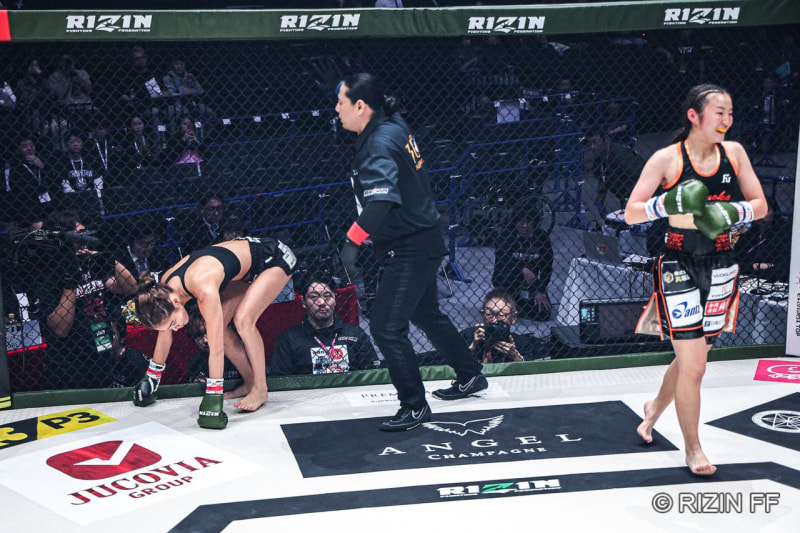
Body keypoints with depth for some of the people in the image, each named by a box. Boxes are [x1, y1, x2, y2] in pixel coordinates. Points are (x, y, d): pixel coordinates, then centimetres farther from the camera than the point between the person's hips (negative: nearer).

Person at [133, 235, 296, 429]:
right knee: (217, 328, -4)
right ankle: (251, 382, 11)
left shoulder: (204, 287, -39)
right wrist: (151, 378, 9)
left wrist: (213, 399, -36)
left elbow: (216, 349, -37)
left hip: (276, 257, -8)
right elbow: (164, 335, 2)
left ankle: (260, 389, -9)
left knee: (243, 320, -24)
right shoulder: (165, 288, -16)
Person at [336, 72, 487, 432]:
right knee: (426, 314, 25)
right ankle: (470, 377, 41)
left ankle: (415, 406, 1)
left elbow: (381, 199, -37)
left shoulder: (380, 143, -23)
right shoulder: (394, 125, 5)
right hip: (422, 241, 11)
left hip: (411, 249, -11)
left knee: (386, 327, -9)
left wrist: (354, 239, -41)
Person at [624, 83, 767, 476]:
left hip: (719, 267, 5)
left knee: (691, 357, 16)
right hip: (678, 265, -5)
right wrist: (669, 203, -26)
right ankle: (692, 449, 10)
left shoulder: (733, 152, 3)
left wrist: (733, 212, -15)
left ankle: (655, 406, 45)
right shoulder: (666, 159, -9)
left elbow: (760, 206, 5)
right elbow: (630, 213, -9)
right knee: (693, 365, -7)